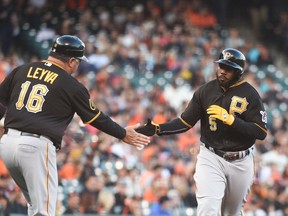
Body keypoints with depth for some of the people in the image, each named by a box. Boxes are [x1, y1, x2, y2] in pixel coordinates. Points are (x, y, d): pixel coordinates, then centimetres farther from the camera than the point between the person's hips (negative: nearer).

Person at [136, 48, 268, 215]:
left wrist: (230, 119, -22)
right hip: (211, 157, 0)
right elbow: (185, 122, 0)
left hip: (240, 162, 0)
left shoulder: (250, 94, -7)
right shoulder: (206, 91, 0)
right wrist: (156, 129, -13)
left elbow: (261, 132, -14)